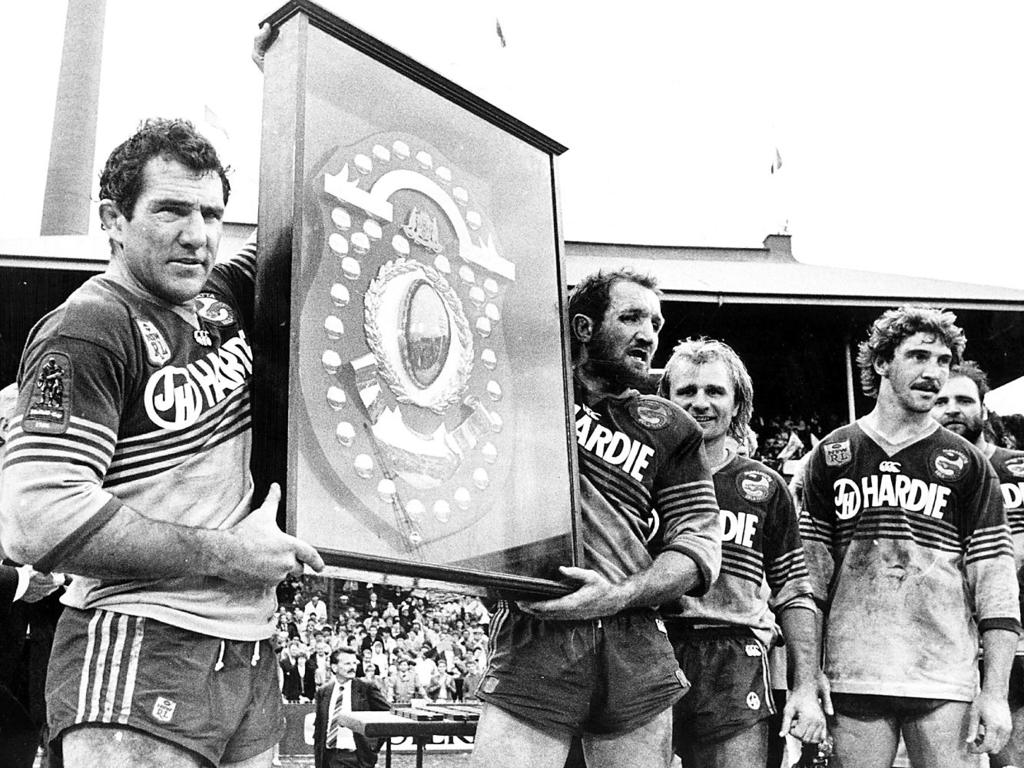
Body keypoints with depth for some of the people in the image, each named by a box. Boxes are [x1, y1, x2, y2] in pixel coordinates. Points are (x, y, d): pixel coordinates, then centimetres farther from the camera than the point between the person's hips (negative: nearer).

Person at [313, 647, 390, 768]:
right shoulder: (323, 692, 8)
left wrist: (375, 744, -3)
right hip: (328, 757, 4)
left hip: (356, 757, -3)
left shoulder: (367, 689, -3)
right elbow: (318, 727, 13)